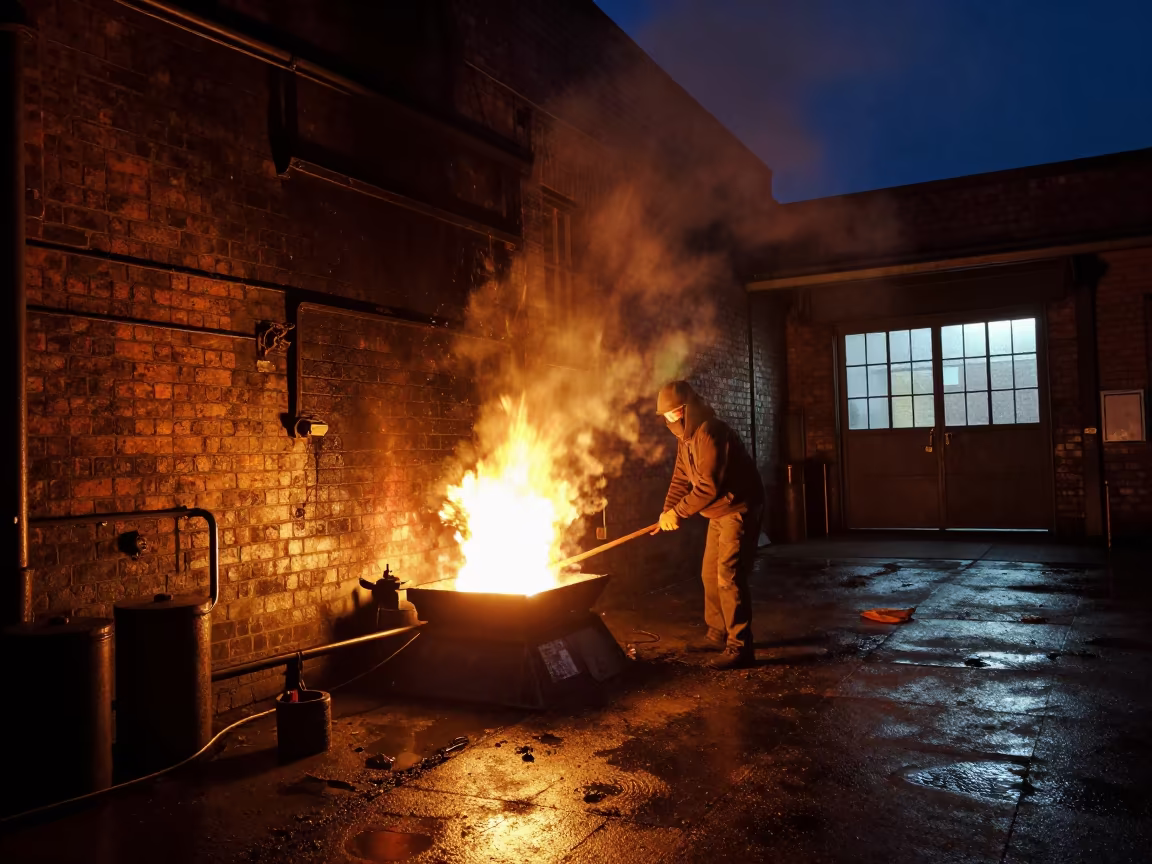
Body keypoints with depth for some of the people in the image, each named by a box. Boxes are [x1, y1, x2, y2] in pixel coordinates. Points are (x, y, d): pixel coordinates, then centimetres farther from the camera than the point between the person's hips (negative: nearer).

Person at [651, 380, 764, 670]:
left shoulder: (710, 432, -24)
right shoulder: (685, 437, 9)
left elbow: (709, 485, -28)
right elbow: (681, 479, 9)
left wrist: (679, 512, -21)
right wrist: (667, 511, -5)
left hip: (739, 510, -10)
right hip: (719, 513, 10)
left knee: (729, 578, -12)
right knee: (710, 575, 14)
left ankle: (739, 647, -7)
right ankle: (717, 635, 26)